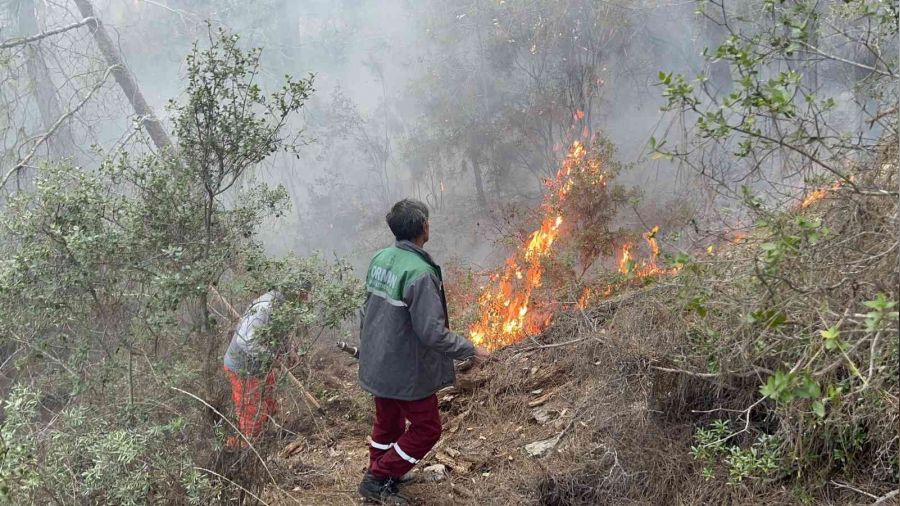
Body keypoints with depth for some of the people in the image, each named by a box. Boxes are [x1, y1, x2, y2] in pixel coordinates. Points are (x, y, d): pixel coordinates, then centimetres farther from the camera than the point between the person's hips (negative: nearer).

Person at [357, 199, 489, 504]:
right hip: (407, 371, -8)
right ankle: (378, 481, 16)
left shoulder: (380, 259, -2)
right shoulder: (420, 273, -28)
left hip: (377, 364, 8)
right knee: (426, 429, 11)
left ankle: (378, 474, 42)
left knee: (387, 421, 26)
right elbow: (432, 333, -27)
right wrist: (470, 350, -15)